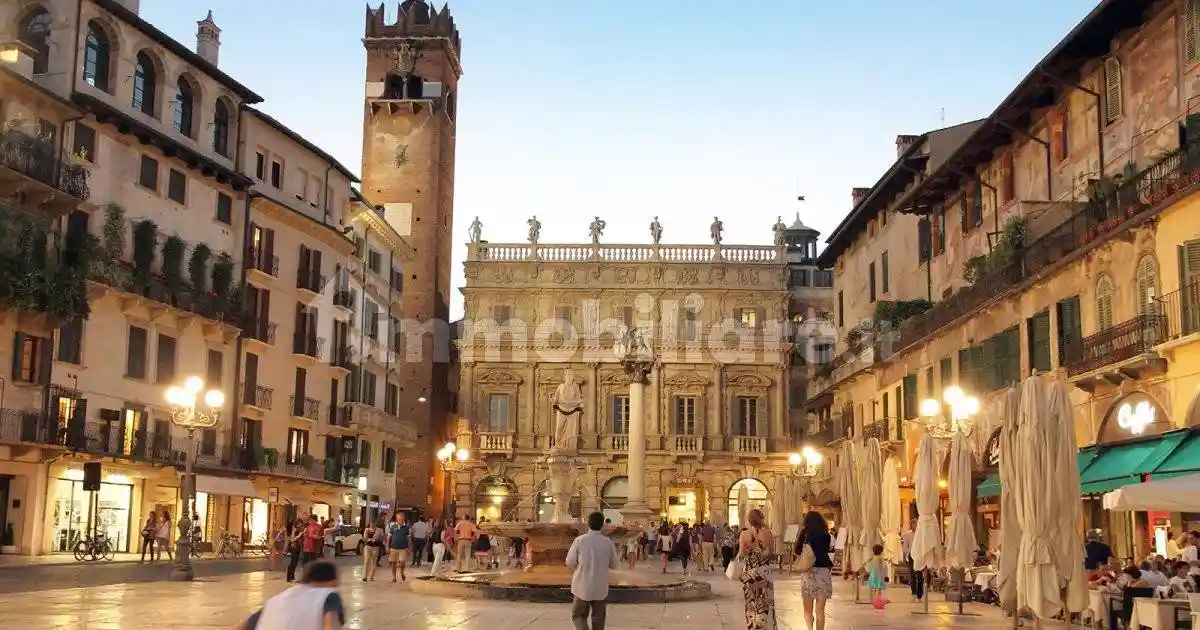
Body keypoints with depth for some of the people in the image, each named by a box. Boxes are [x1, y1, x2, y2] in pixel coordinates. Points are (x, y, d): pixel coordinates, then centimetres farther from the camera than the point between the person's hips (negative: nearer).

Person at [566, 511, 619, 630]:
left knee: (578, 615, 11)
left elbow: (569, 562, -5)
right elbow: (613, 565, 2)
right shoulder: (608, 542, -8)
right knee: (598, 618, 15)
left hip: (582, 586, -2)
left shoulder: (579, 540, -13)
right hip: (600, 587, 2)